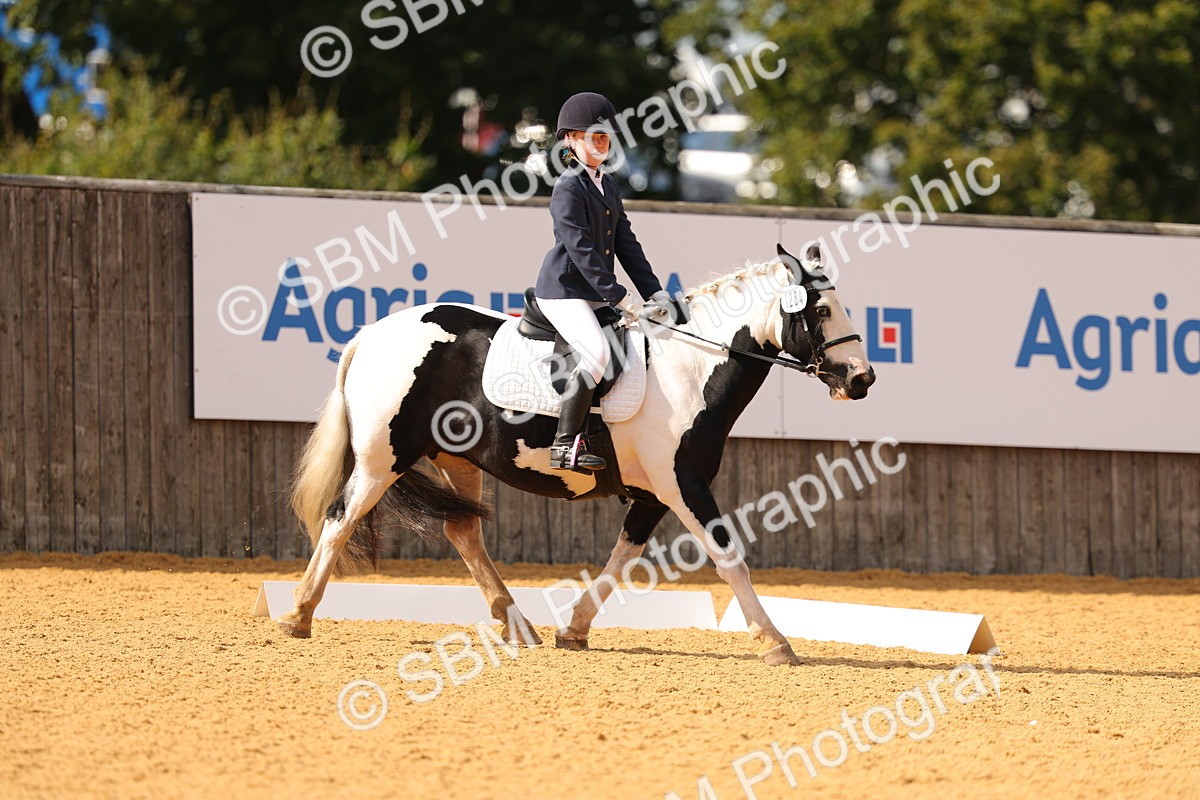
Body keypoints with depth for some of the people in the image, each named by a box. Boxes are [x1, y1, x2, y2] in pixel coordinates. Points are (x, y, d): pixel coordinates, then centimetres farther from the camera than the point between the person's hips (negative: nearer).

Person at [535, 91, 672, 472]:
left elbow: (626, 243, 16)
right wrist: (620, 297, -21)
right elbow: (581, 251, -19)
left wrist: (654, 291, 7)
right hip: (563, 290, -9)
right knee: (597, 352, -28)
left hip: (593, 294, 9)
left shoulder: (608, 186, 16)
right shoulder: (568, 189, -12)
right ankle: (565, 445, -23)